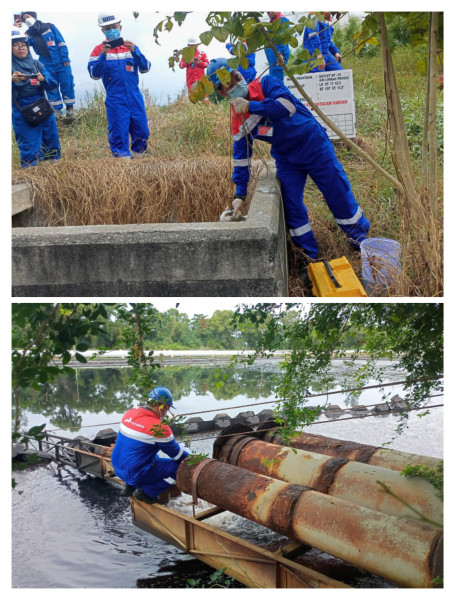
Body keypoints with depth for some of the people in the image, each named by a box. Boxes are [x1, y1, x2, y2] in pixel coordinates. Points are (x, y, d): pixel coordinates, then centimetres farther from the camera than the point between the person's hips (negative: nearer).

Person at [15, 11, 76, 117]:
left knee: (66, 84, 1)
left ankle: (70, 106, 15)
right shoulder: (28, 34, 6)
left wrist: (65, 58, -6)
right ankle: (56, 109, 14)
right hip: (47, 66, 2)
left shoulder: (50, 27, 1)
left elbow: (61, 43, 0)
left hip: (61, 64, -2)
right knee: (51, 87, 5)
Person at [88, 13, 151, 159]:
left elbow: (145, 68, 2)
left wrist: (134, 51, -13)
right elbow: (94, 74, -6)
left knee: (142, 132, 6)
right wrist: (103, 55, -20)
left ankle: (137, 155, 25)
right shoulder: (99, 50, 4)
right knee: (119, 132, -6)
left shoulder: (130, 47, 11)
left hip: (135, 97, 3)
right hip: (115, 100, -3)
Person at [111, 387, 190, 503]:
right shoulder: (159, 428, -20)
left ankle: (129, 487, 18)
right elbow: (176, 453, -6)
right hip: (135, 474, -8)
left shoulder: (129, 414, 2)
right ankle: (146, 492, -1)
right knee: (179, 466, -3)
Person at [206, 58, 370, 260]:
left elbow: (288, 105, -34)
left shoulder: (266, 84, -17)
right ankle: (308, 256, 14)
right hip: (286, 160, 4)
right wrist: (240, 194, -1)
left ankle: (359, 238, 24)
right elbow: (241, 156, 2)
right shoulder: (237, 120, -4)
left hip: (314, 146, -4)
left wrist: (250, 106, -35)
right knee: (291, 205, -1)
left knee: (338, 194, 3)